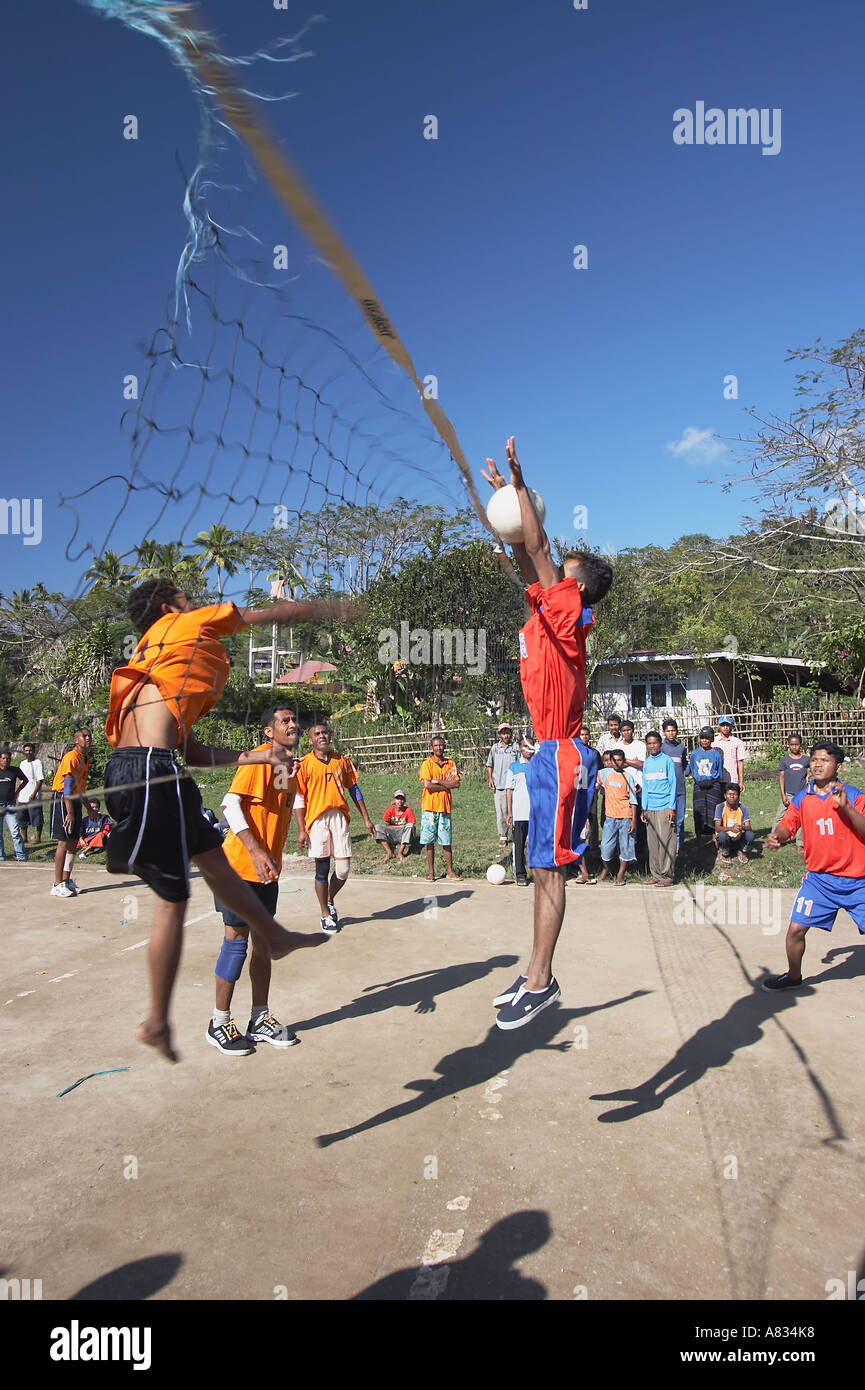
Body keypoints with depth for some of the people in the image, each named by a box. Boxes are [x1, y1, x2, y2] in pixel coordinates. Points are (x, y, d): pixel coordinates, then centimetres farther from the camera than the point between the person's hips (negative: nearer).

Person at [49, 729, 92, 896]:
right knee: (64, 841, -10)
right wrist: (70, 813, -27)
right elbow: (67, 785, -22)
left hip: (75, 799, 9)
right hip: (63, 799, -9)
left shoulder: (85, 758, 13)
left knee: (74, 841, 10)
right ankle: (57, 885, -7)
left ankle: (66, 880, 20)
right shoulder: (71, 757, -15)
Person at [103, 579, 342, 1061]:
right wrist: (330, 606, 27)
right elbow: (273, 614, 13)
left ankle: (275, 935, 38)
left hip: (130, 768, 10)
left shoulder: (155, 660, 27)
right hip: (151, 772, -10)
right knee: (173, 900, -1)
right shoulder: (187, 624, 5)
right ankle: (158, 1021, 12)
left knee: (212, 855, 22)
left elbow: (196, 753, 25)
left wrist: (260, 756, 28)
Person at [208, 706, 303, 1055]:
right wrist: (255, 851, -30)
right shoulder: (258, 758, -15)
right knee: (237, 940, -2)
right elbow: (231, 804, -23)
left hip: (268, 870, 8)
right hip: (240, 866, -8)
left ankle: (260, 1019, 22)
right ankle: (219, 1024, 12)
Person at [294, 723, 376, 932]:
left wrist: (366, 819, 12)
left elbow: (354, 790, 17)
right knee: (322, 868, 2)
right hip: (317, 820, -3)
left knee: (343, 869, 0)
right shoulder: (304, 764, 1)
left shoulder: (342, 761, 12)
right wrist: (301, 830, -5)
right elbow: (298, 799, 0)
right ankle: (326, 915, 17)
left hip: (340, 817, 3)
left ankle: (330, 900, 28)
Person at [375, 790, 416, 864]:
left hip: (403, 836, -2)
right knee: (377, 827, -19)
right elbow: (387, 825, -2)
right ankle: (389, 852, -24)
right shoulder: (390, 810, -4)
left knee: (410, 826, -31)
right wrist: (400, 826, -10)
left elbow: (411, 825, -8)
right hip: (392, 836, 2)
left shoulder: (408, 810, -8)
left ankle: (400, 852, -30)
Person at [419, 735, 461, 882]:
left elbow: (456, 783, -3)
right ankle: (431, 871, 12)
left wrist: (438, 781, -11)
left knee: (447, 841, 7)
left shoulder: (450, 764, 8)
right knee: (430, 841, 3)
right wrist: (446, 786, -6)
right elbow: (427, 785, -15)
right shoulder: (427, 764, -3)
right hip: (429, 807, -3)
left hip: (445, 807, 3)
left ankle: (450, 871, 15)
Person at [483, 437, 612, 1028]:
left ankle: (541, 982, 0)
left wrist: (521, 485, -5)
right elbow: (529, 557, 22)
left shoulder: (567, 611, -8)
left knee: (549, 868, -7)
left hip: (562, 756, -10)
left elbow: (538, 549, -12)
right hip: (552, 753, 10)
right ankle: (536, 975, 18)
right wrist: (511, 495, 20)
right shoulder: (554, 614, 15)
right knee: (545, 867, 11)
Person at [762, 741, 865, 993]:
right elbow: (787, 825, 3)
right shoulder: (803, 797, 2)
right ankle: (793, 976, 24)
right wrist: (777, 836, -20)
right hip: (819, 879, 2)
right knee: (796, 929, -1)